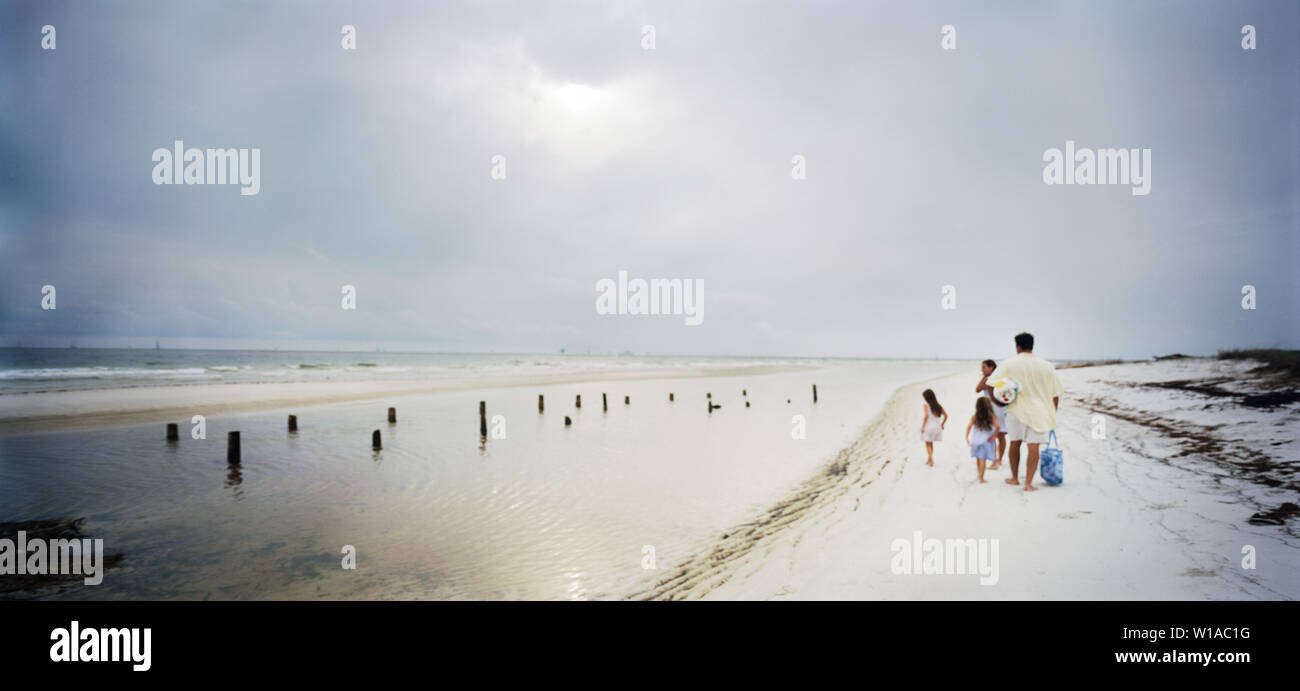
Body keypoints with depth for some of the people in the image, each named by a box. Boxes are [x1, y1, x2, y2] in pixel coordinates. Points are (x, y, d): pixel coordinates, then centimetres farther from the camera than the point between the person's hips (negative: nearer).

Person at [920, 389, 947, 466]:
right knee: (931, 443, 19)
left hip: (928, 427, -5)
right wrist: (942, 424, 18)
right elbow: (946, 416, 6)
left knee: (928, 444, 6)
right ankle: (929, 459, 26)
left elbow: (926, 416, -21)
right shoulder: (938, 406, 6)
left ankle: (931, 460, -5)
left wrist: (922, 426, -16)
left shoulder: (926, 405, -9)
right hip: (937, 427, 5)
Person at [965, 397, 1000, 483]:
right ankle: (981, 478, 0)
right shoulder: (992, 416, -5)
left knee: (978, 459, 16)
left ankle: (980, 475, 31)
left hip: (976, 440, 2)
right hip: (986, 441, -2)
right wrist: (994, 436, -3)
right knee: (982, 460, -1)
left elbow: (969, 427, -8)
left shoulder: (974, 416, -2)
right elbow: (997, 427, -16)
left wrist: (967, 437, -1)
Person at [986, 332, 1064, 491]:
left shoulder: (1008, 364, -4)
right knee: (1033, 447, 0)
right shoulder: (1047, 366, 2)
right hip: (1038, 411, 0)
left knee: (1014, 443, 14)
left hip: (1016, 409, 0)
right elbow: (1055, 394, 5)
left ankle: (1015, 478, 27)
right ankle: (1028, 483, -3)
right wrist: (1052, 415, 15)